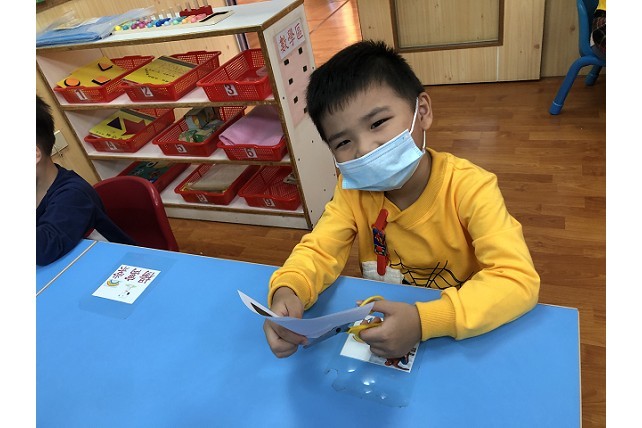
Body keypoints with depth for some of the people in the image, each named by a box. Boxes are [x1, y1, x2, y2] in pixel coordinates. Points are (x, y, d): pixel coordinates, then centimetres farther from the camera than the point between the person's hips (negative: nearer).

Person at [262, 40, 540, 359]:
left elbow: (519, 279, -28)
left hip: (463, 334, -2)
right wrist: (287, 291, -33)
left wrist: (424, 321, -41)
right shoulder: (354, 189, -9)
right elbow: (319, 250, -10)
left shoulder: (469, 188, -22)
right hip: (383, 327, 3)